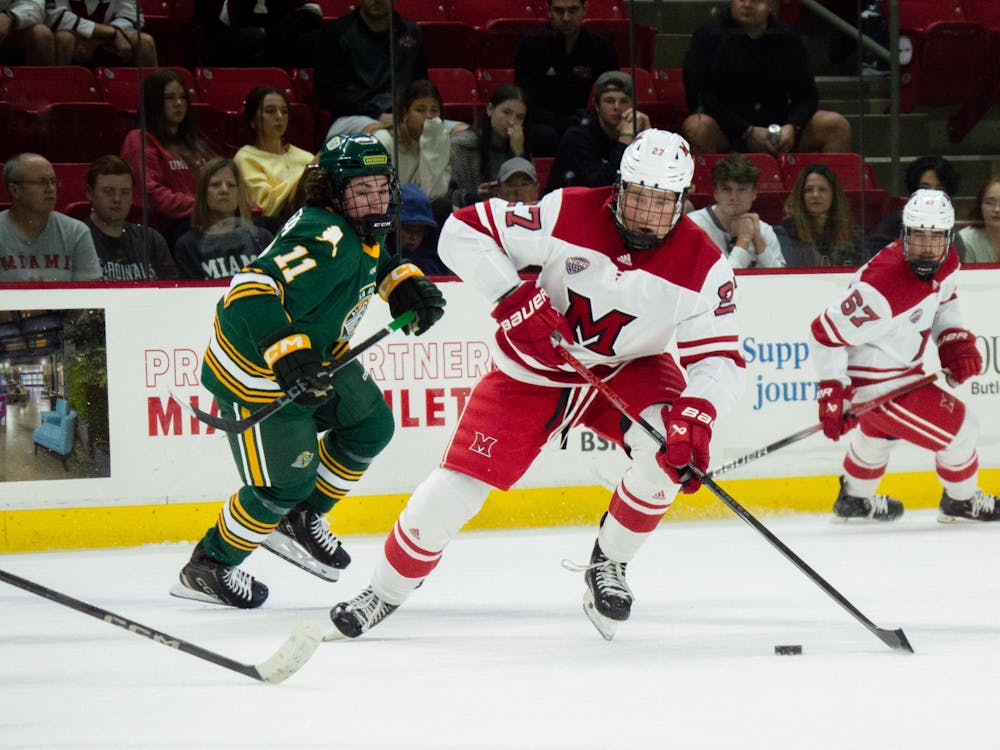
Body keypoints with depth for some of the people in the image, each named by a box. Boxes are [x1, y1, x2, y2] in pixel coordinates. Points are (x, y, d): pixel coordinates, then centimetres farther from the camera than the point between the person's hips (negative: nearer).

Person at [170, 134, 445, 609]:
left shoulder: (361, 229, -1)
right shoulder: (324, 240, -32)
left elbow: (368, 261, 25)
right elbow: (251, 290, -41)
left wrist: (404, 282, 7)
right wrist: (286, 353, -49)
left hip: (314, 355, 10)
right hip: (256, 372, -10)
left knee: (371, 427, 17)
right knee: (286, 482, -6)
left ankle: (299, 521, 33)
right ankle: (207, 568, 14)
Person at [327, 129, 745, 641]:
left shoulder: (702, 265, -18)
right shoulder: (568, 215, -23)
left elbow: (720, 358, -19)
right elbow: (464, 233, -19)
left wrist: (695, 416, -39)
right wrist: (514, 298, -31)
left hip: (628, 369, 1)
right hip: (535, 369, -1)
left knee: (670, 449, -29)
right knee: (455, 489, -10)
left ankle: (609, 565, -4)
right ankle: (384, 594, 13)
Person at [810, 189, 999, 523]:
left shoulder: (946, 263, -9)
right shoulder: (884, 287, -37)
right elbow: (827, 332, -31)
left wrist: (955, 340, -2)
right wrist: (833, 395, -30)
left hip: (900, 367, 10)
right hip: (875, 383, -10)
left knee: (881, 431, 35)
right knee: (959, 429, -2)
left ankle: (854, 499, 61)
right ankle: (962, 501, 25)